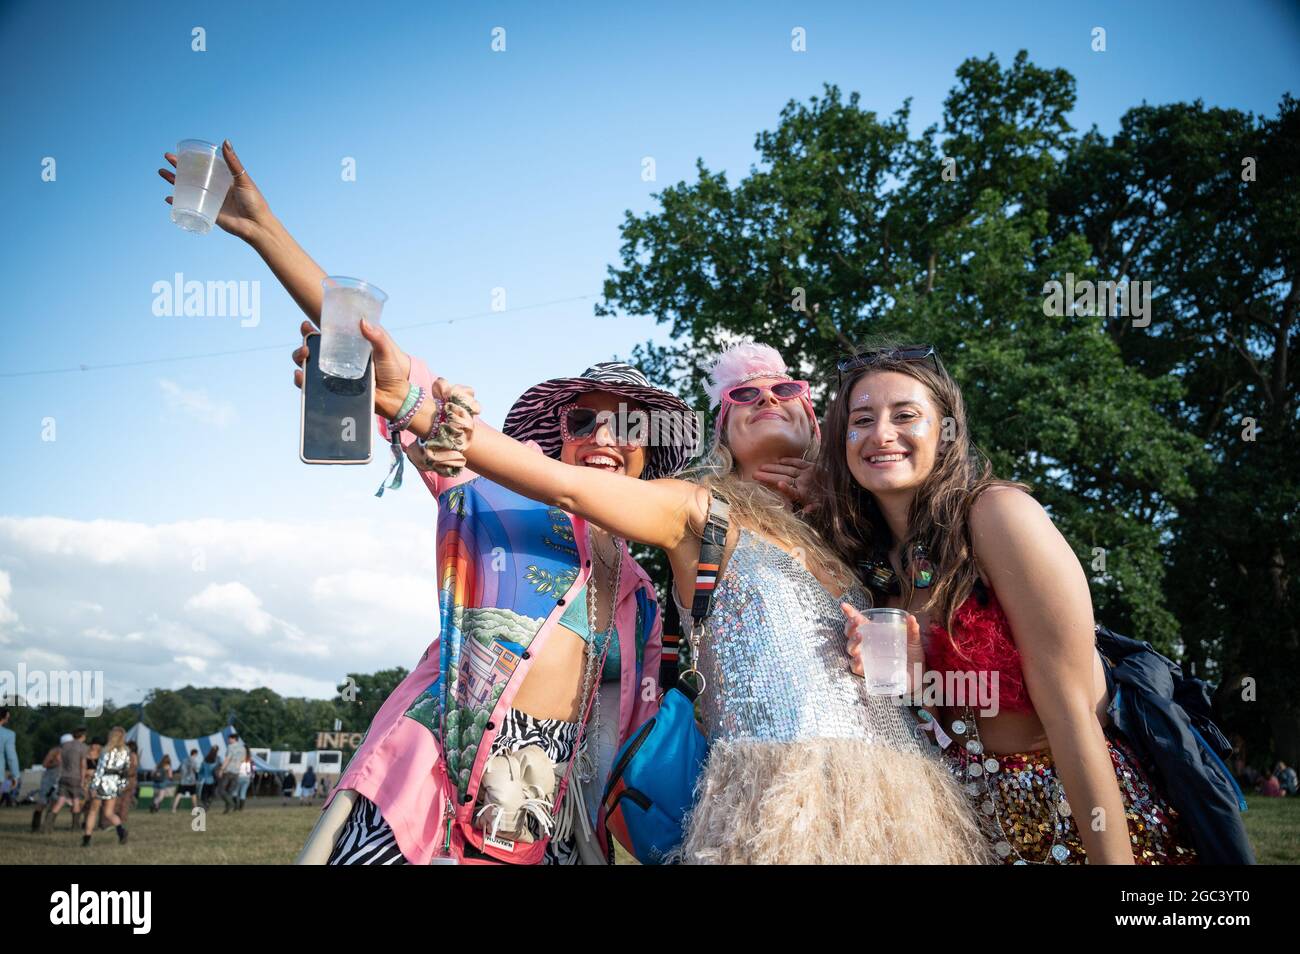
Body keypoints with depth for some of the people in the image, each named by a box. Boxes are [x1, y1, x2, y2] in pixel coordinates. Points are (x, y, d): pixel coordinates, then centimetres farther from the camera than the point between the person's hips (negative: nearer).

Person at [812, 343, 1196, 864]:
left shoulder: (999, 514, -18)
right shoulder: (869, 557, 0)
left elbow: (1071, 714, -20)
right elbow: (940, 717, 5)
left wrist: (1112, 859, -22)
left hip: (1085, 824, -6)